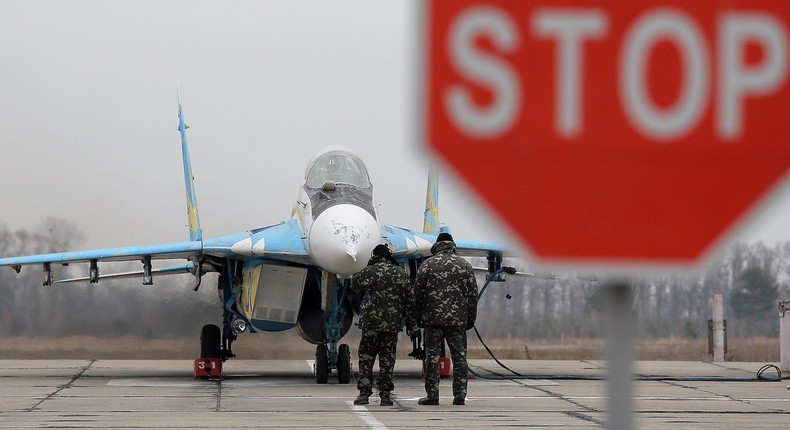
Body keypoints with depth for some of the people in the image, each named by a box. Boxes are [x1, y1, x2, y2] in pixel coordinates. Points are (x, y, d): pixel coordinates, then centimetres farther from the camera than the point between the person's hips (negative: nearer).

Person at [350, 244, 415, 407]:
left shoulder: (369, 271, -3)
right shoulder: (402, 274, 7)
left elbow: (354, 285, 14)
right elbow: (410, 300, 8)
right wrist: (410, 323, 13)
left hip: (370, 321, -2)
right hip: (393, 322, 2)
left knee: (366, 356, 5)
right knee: (387, 358, 7)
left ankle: (364, 393, -2)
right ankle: (385, 395, 4)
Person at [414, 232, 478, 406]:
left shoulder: (428, 264, 2)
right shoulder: (465, 266, 7)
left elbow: (418, 292, 0)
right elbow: (472, 295, 6)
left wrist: (418, 317, 8)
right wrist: (471, 319, 12)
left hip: (432, 318, -1)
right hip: (458, 319, 1)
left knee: (432, 356, 2)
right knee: (459, 356, 5)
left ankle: (432, 395, -1)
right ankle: (460, 395, 3)